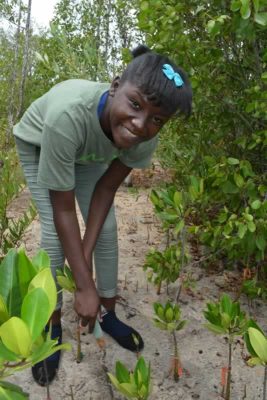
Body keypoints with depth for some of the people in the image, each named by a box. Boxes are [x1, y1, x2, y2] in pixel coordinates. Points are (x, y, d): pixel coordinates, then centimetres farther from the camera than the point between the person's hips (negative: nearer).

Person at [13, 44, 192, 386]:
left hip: (88, 153, 4)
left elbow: (106, 188, -18)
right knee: (54, 234, -13)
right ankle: (53, 326, 8)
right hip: (38, 146, -3)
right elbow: (63, 209, -37)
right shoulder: (68, 113, -46)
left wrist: (85, 254, -22)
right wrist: (85, 286, -33)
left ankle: (109, 314, 17)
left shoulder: (146, 137, -33)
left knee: (106, 229, -3)